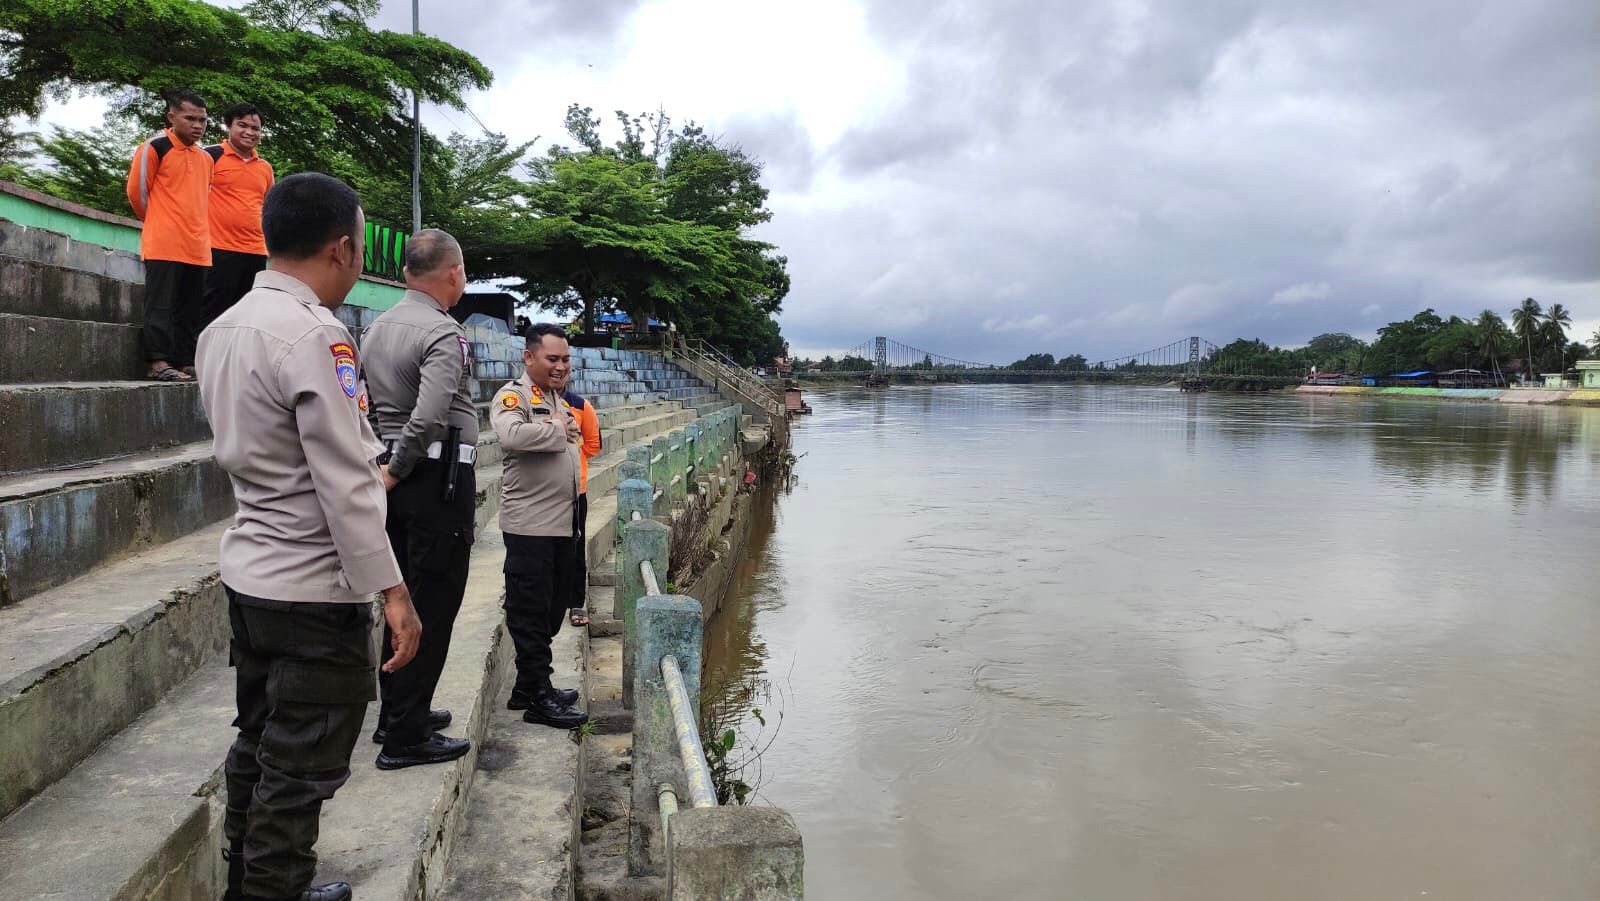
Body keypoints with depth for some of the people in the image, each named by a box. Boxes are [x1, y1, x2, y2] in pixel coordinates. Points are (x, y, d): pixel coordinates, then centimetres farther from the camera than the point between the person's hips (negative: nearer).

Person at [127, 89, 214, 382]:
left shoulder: (206, 158, 17)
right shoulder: (154, 148, -2)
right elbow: (136, 191, 0)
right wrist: (157, 222, 10)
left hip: (197, 248, 6)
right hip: (163, 246, -6)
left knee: (190, 309, 7)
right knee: (161, 304, -7)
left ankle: (187, 363, 11)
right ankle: (159, 363, -7)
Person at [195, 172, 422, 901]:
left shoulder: (222, 329, 8)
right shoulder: (314, 335, -20)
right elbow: (344, 484, -21)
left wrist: (370, 461, 21)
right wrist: (391, 590, -17)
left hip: (248, 573, 9)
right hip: (313, 591, -9)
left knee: (258, 746, 21)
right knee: (300, 772, 3)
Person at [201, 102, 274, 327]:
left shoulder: (266, 167, 15)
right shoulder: (212, 155, -1)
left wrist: (269, 241, 21)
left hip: (256, 253, 5)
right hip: (219, 251, -5)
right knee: (212, 317, -2)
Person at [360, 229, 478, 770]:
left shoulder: (376, 330, 12)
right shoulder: (443, 334, -16)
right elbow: (429, 417, -27)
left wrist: (385, 460, 17)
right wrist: (397, 469, -15)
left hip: (400, 479, 9)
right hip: (440, 478, -9)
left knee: (405, 599, 18)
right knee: (433, 605, -2)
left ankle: (397, 711, 30)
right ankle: (406, 736, 4)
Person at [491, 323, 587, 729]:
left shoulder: (561, 400, 19)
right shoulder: (514, 395, -9)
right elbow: (511, 435, -30)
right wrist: (559, 431, -16)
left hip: (564, 523, 9)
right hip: (530, 524, -9)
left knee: (552, 610, 16)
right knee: (531, 614, -1)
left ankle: (529, 686, 28)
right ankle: (537, 698, 7)